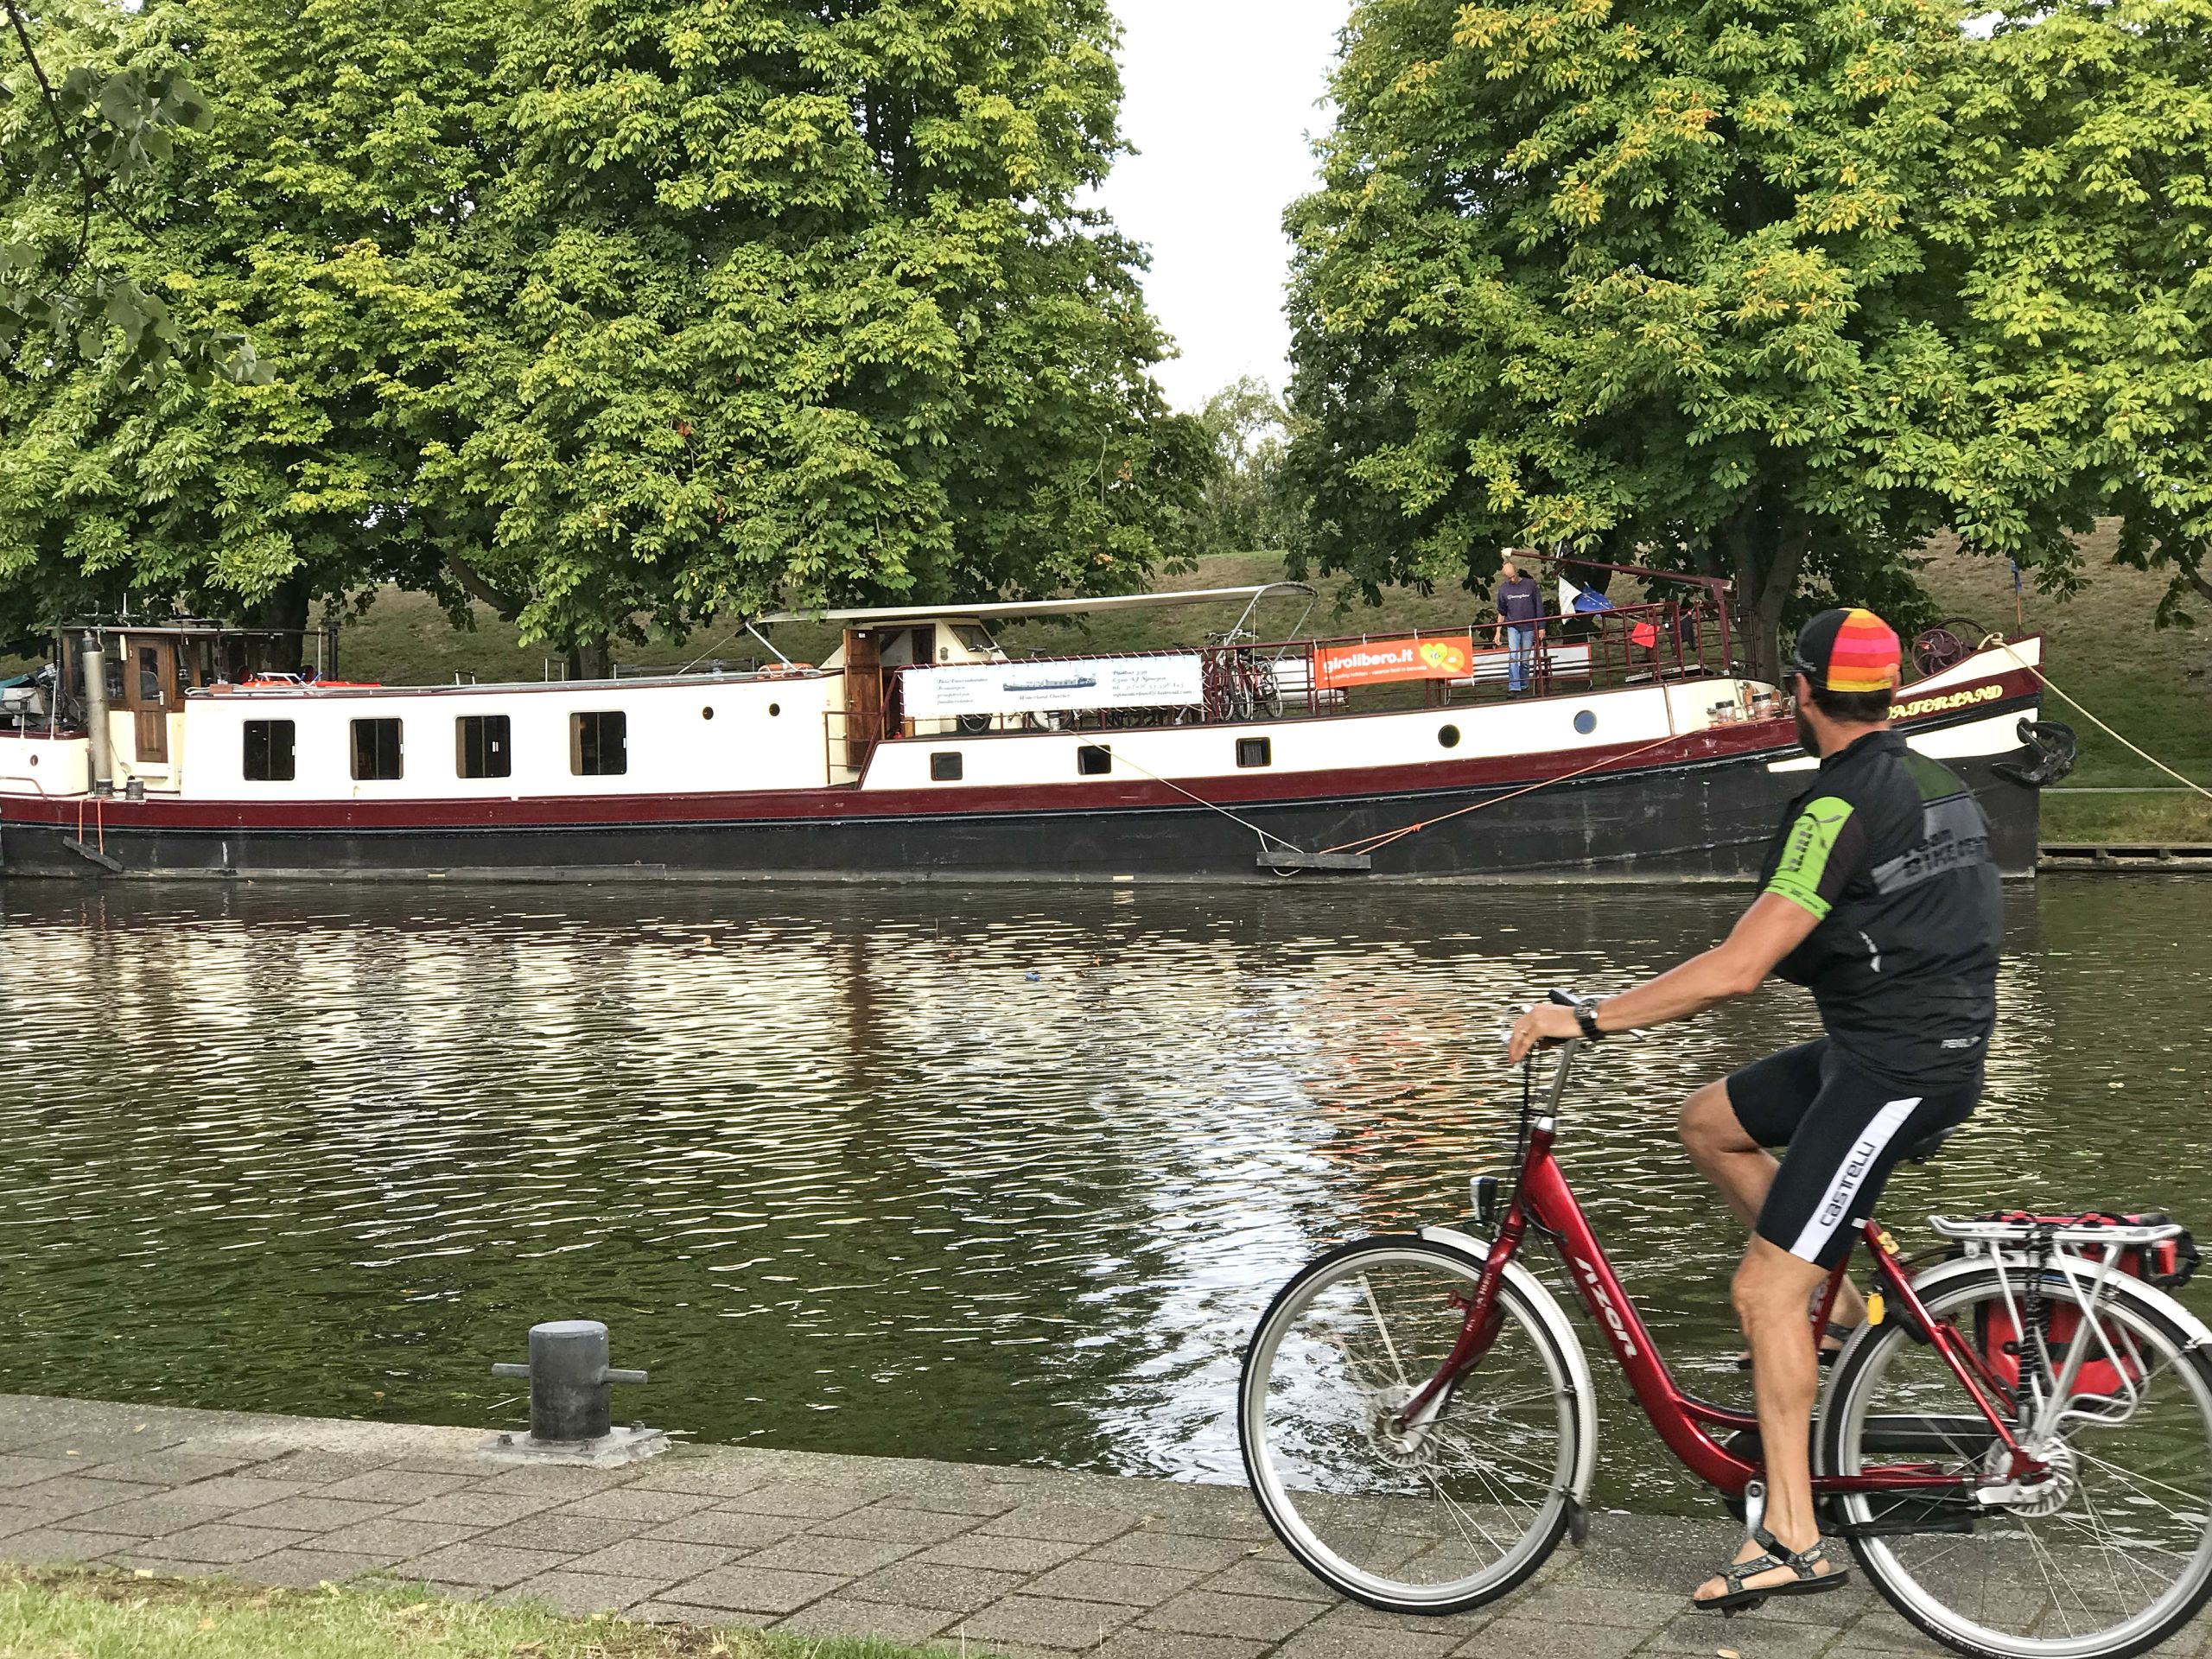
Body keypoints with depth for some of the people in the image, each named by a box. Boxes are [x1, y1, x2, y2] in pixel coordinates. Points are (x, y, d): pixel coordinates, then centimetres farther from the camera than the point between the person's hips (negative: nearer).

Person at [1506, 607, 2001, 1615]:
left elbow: (1738, 969, -24)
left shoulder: (1842, 805, -18)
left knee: (1763, 1292, -9)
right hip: (1937, 1042, 10)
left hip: (1892, 1068, -10)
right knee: (1708, 1121, 20)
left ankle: (1793, 1540, -8)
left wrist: (1586, 1019, -20)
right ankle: (1836, 1296, 19)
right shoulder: (1934, 784, 11)